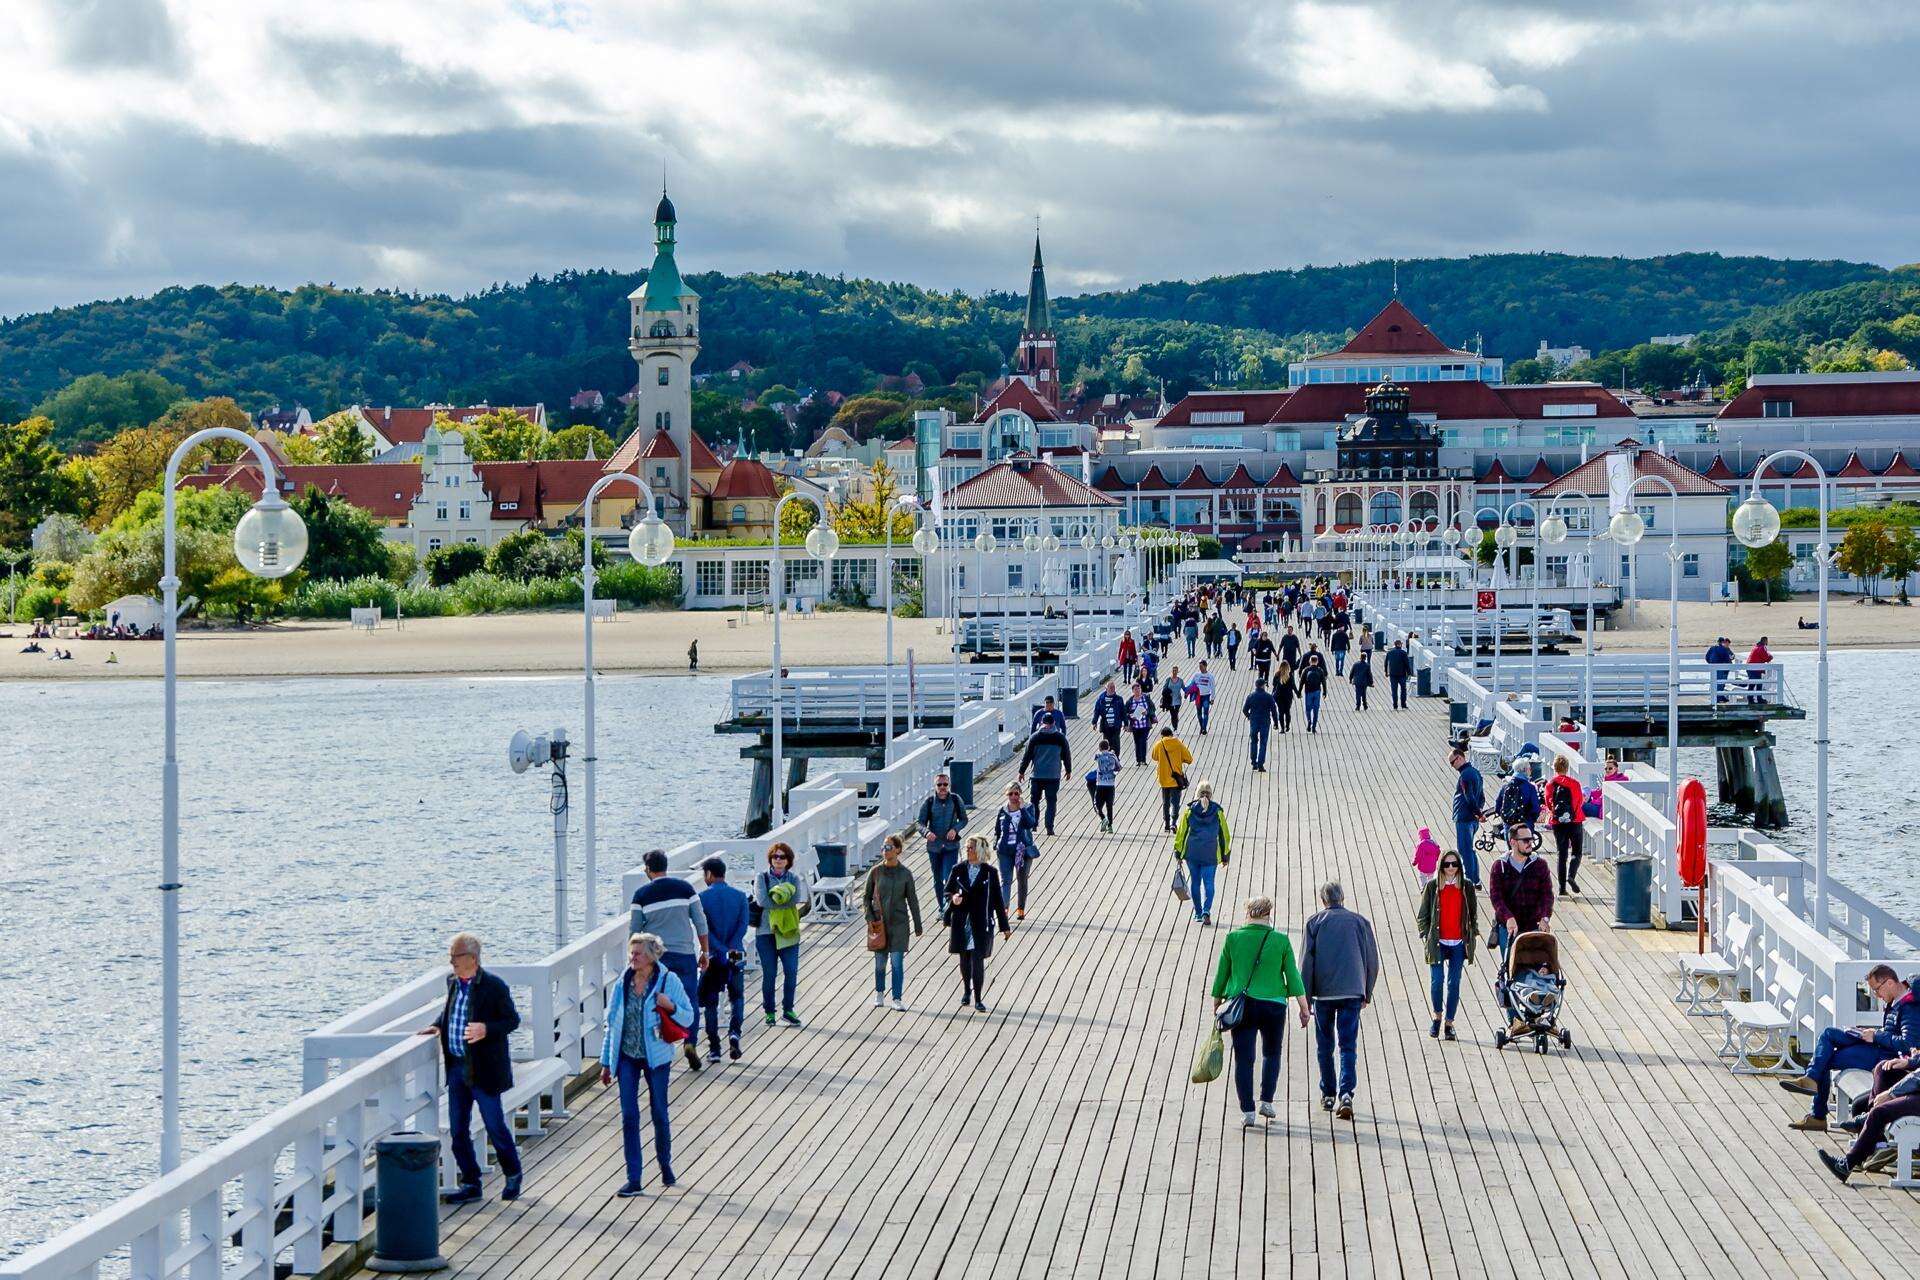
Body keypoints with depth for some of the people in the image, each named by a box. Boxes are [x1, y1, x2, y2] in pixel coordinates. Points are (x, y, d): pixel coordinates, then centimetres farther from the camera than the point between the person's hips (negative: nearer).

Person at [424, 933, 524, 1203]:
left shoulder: (494, 986, -14)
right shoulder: (452, 982, 6)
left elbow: (512, 1019, -9)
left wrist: (486, 1030, -25)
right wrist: (439, 1025, 3)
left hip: (483, 1069, -6)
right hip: (456, 1067, 6)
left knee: (495, 1126, 3)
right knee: (458, 1130, 8)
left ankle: (513, 1175, 24)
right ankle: (470, 1184, 19)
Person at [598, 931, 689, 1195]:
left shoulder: (668, 981, -7)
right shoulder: (623, 983, 2)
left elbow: (688, 1016, -1)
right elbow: (612, 1023, 10)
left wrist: (670, 1007, -23)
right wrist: (606, 1062, 10)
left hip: (656, 1057, -2)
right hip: (627, 1057, 2)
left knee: (659, 1114, 5)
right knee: (629, 1116, -2)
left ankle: (665, 1165, 30)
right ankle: (634, 1179, 2)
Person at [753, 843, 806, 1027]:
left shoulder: (794, 879, 9)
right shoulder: (762, 878, 3)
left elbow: (796, 899, -11)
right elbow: (761, 900, -14)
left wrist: (774, 900, -14)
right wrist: (784, 900, -11)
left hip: (788, 932, 2)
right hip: (766, 931, -2)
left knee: (791, 971, -4)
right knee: (769, 973, 1)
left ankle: (787, 1010, 9)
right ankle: (769, 1011, 13)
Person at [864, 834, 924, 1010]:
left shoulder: (905, 874, -2)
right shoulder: (875, 872, -2)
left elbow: (913, 901, 3)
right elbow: (867, 896, 6)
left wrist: (917, 926, 5)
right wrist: (870, 917, -5)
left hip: (899, 923, -1)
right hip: (879, 922, 1)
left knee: (897, 961, -5)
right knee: (880, 961, 7)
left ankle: (897, 999, 0)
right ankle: (879, 992, 30)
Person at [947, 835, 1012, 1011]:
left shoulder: (990, 872, -4)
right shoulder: (959, 870, 1)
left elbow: (997, 899, 0)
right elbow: (948, 891, 11)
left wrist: (1004, 926, 3)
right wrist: (953, 898, -14)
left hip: (981, 924, -3)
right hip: (961, 922, 3)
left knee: (977, 960, -8)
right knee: (964, 959, 13)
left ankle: (978, 1000, -1)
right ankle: (966, 990, 36)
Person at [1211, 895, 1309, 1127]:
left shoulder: (1233, 938, 0)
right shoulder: (1281, 940, -2)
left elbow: (1222, 974, 5)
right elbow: (1293, 975, 0)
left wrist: (1217, 1003, 17)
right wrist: (1304, 1007, 6)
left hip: (1241, 1005, 0)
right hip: (1273, 1004, 0)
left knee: (1243, 1058, 3)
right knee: (1271, 1053, 20)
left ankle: (1247, 1111, -3)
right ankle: (1266, 1101, 14)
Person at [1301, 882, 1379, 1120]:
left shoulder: (1315, 923, 2)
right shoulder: (1360, 922, 6)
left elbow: (1306, 963, -2)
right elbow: (1373, 961, 9)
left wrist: (1305, 999, 2)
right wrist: (1367, 994, 20)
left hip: (1323, 993, -1)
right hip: (1352, 992, 1)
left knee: (1325, 1046, 13)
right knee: (1349, 1045, 0)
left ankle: (1327, 1094, 19)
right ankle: (1346, 1093, -17)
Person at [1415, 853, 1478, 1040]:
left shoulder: (1467, 887, 4)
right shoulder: (1432, 886, 1)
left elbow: (1473, 913, 13)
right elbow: (1422, 915, 5)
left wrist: (1472, 934, 5)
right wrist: (1427, 935, -3)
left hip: (1458, 943, 1)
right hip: (1437, 943, -1)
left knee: (1453, 983, 1)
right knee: (1437, 981, -7)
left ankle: (1449, 1023, 9)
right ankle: (1437, 1017, 17)